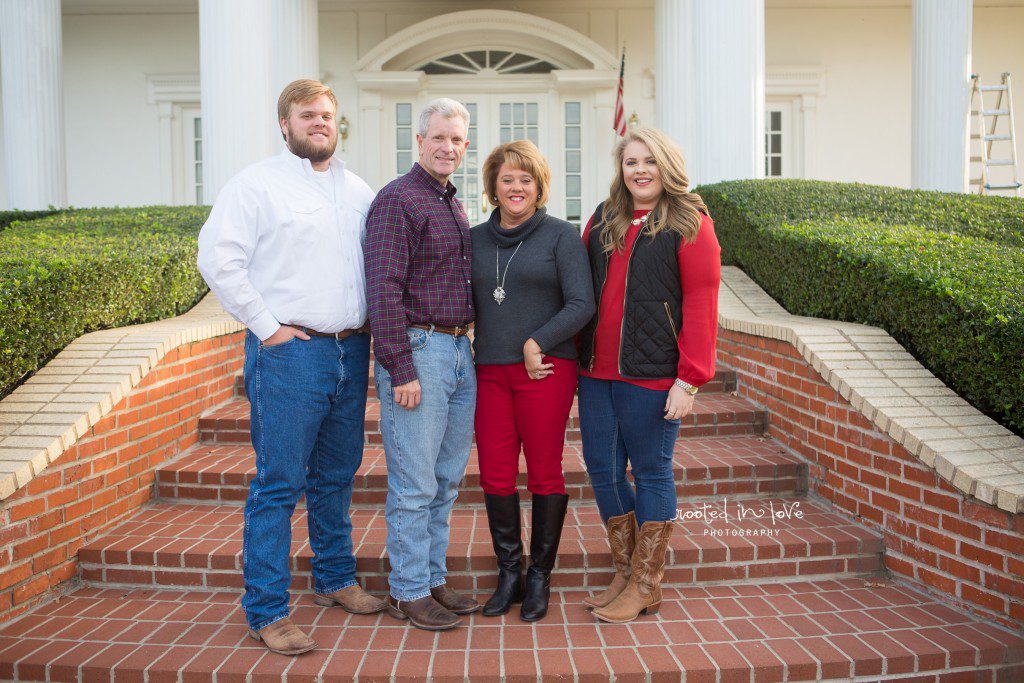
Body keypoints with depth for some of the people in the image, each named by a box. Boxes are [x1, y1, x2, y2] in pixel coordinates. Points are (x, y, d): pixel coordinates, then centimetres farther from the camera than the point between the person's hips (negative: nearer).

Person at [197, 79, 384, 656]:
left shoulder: (359, 191, 16)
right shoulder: (258, 184, -2)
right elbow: (219, 258, -10)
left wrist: (369, 327, 11)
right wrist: (267, 325, -13)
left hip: (352, 351, 6)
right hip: (289, 351, -6)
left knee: (338, 476, 16)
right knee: (279, 484, -4)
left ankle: (336, 579, 32)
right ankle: (267, 611, 6)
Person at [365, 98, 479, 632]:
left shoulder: (454, 205, 18)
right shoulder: (398, 199, -9)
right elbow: (384, 289, -16)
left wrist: (465, 345, 15)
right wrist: (401, 370, -19)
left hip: (459, 352, 9)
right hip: (418, 350, -8)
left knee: (446, 480, 14)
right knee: (413, 484, -1)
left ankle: (433, 580, 26)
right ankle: (407, 592, 13)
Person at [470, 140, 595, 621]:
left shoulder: (561, 235, 1)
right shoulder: (476, 239, 13)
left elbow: (582, 305, -6)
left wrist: (536, 343, -12)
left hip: (546, 369, -4)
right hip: (490, 370, 4)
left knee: (544, 473, 4)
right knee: (495, 476, 4)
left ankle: (539, 576, 19)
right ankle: (508, 573, 20)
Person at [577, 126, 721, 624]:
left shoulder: (689, 223, -3)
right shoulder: (603, 220, 14)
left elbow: (701, 303, -9)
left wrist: (690, 378, -15)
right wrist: (577, 358, 8)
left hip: (652, 374, -6)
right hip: (597, 371, 6)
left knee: (651, 473, 4)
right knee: (602, 469, 9)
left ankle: (645, 588, 18)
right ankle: (626, 573, 26)